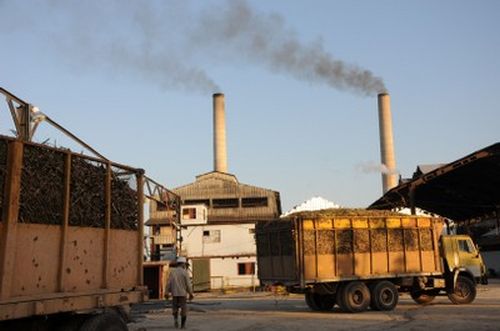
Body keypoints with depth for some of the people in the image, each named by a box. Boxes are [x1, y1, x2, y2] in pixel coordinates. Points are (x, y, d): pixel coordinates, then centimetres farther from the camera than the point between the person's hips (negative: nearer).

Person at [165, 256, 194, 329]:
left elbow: (168, 283, -1)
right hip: (183, 293, -3)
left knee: (175, 307, 17)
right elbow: (188, 284, -10)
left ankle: (175, 319, -7)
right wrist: (191, 294, -3)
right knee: (184, 309, 8)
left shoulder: (172, 271, 1)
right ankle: (183, 324, 7)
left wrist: (166, 293, 5)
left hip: (174, 293, 3)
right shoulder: (185, 272, -9)